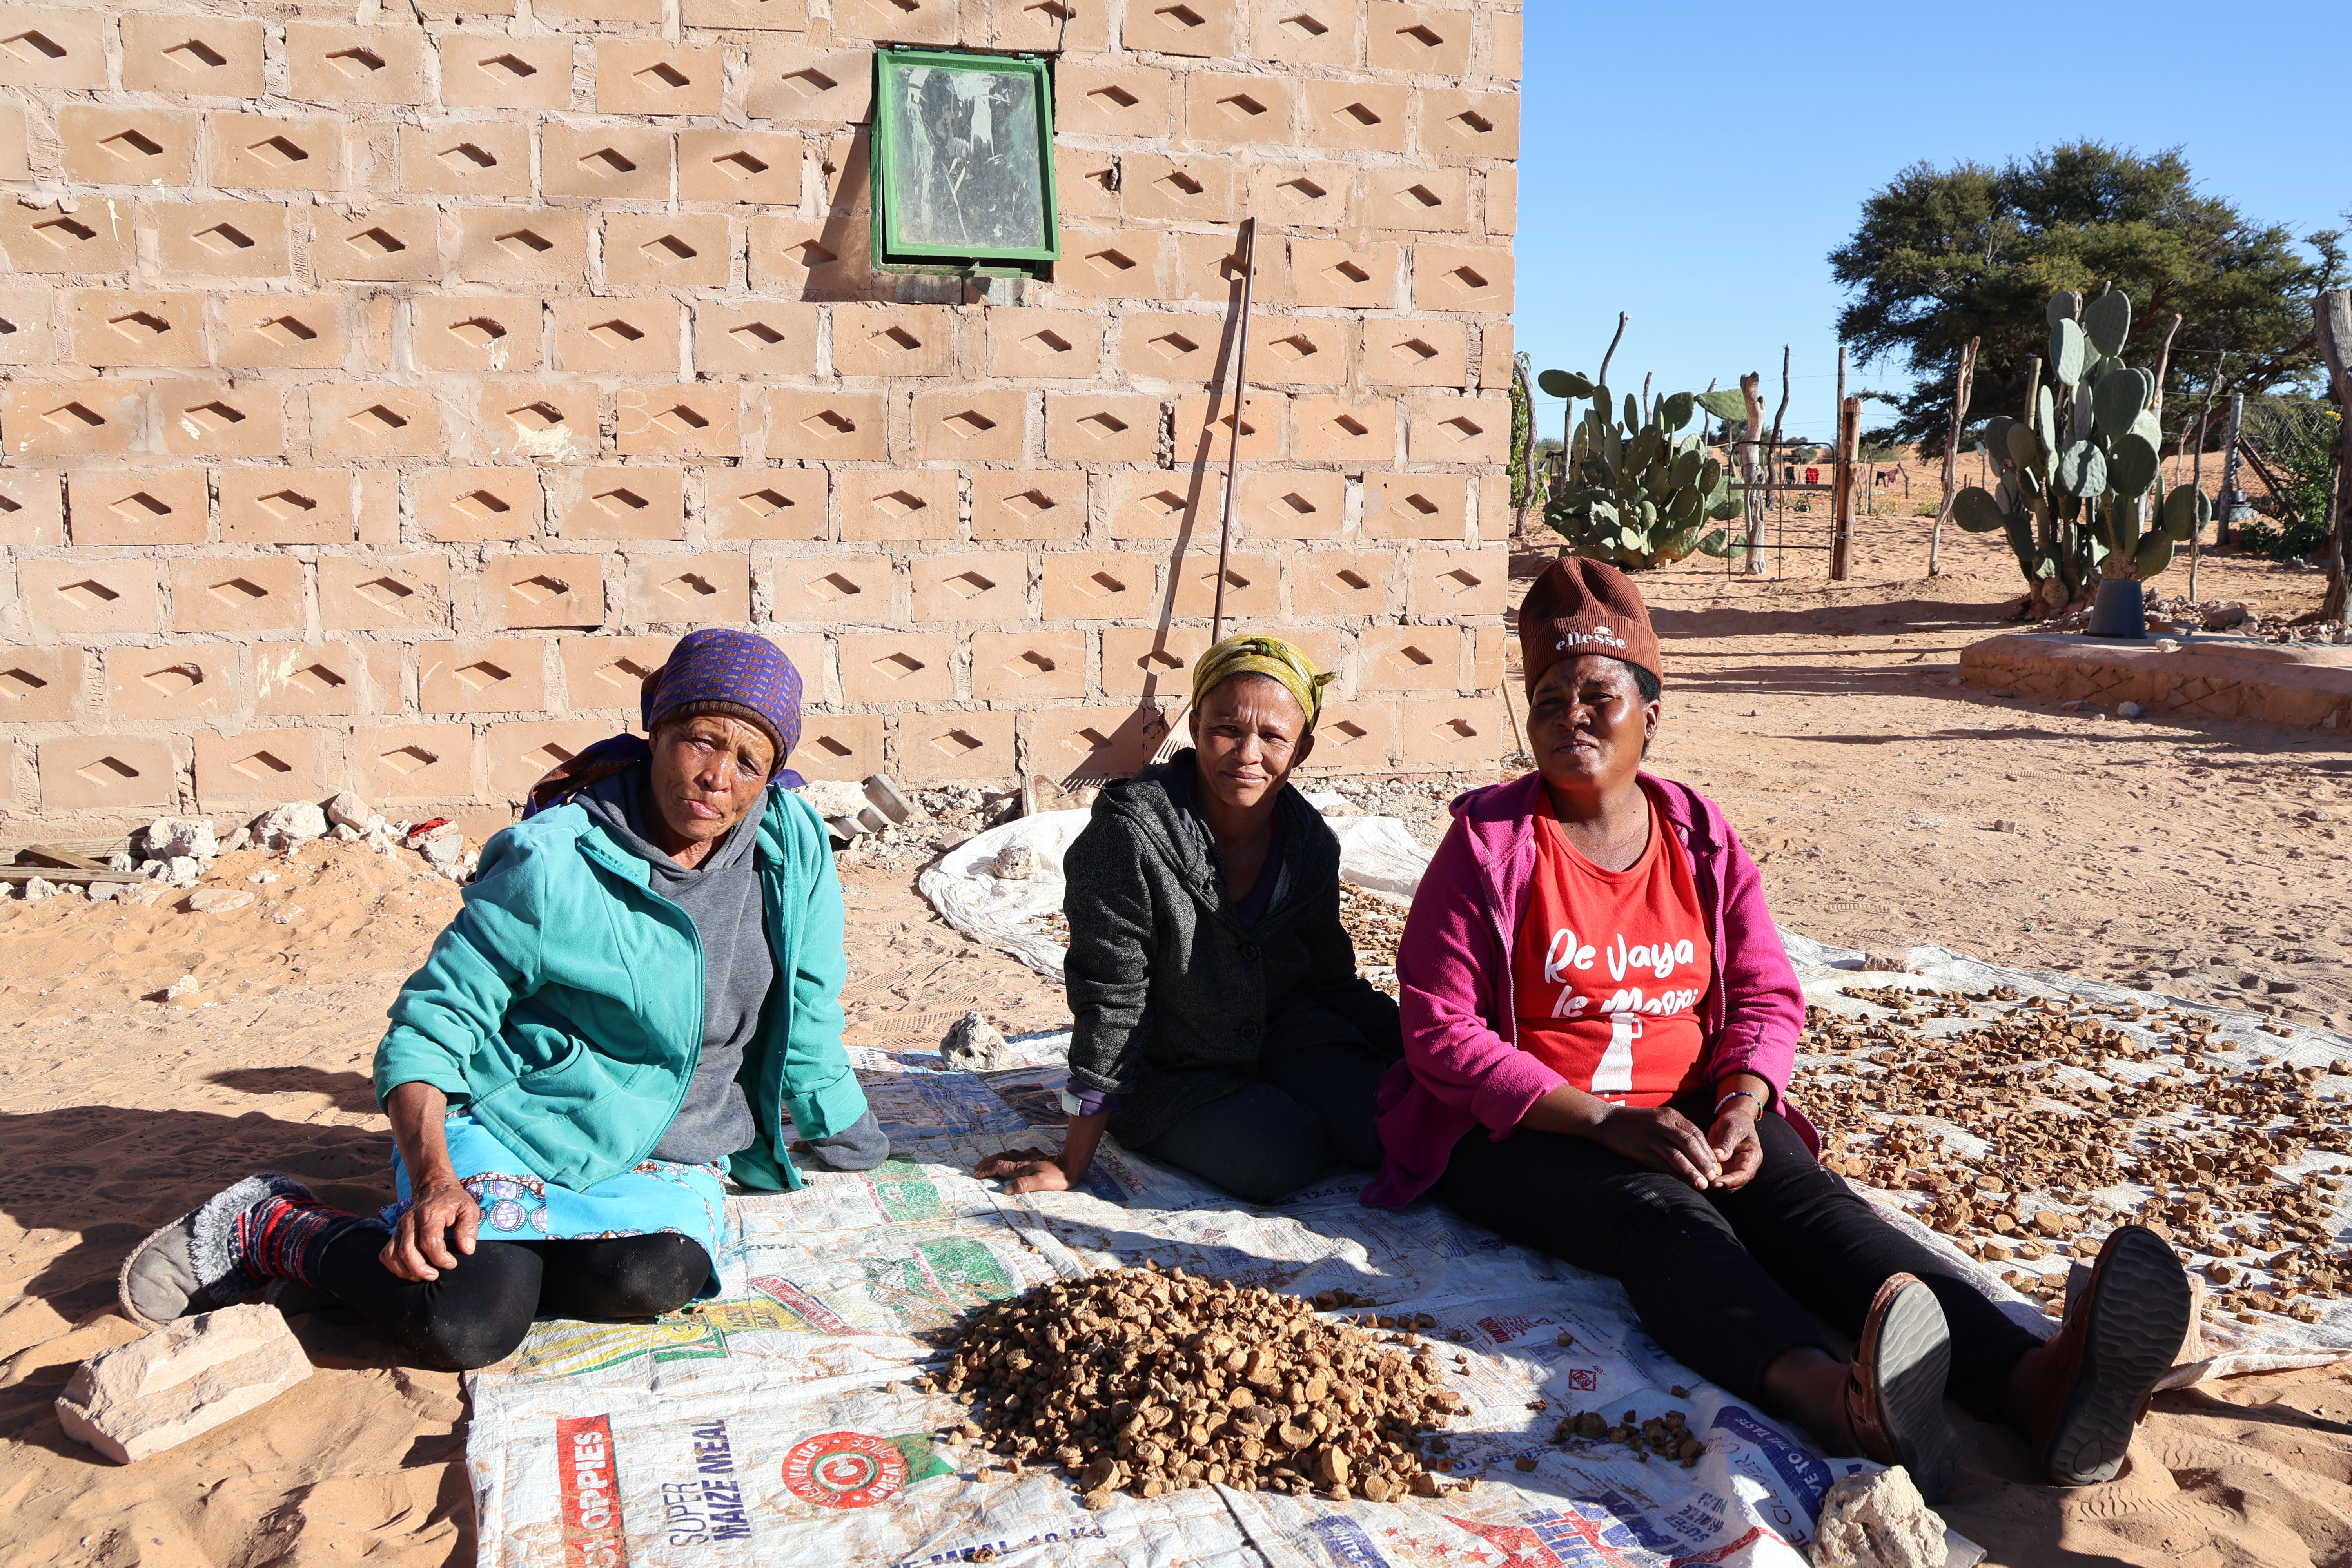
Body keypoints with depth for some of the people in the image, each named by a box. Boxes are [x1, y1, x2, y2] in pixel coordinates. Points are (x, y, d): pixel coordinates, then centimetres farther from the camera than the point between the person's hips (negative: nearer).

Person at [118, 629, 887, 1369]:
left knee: (650, 1279, -31)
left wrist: (839, 1131, 20)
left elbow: (804, 1011, 10)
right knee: (470, 1325, -30)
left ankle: (469, 1253, -5)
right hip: (511, 1123, -3)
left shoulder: (792, 843, -6)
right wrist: (434, 1181, -26)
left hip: (665, 1151, 4)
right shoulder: (551, 864, -16)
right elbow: (428, 1028, -12)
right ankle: (273, 1230, -2)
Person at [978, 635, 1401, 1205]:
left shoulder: (1310, 844, -6)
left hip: (1284, 1034, 5)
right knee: (1278, 1160, -28)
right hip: (1166, 1069, -5)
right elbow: (1111, 1004, -22)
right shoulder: (1131, 836, -25)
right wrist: (1072, 1166, -19)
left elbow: (1334, 980, 9)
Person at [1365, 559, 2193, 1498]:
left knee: (1808, 1199, -25)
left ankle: (2038, 1385, -50)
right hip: (1525, 1134, -4)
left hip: (1692, 1113, 4)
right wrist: (1606, 1121, -21)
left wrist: (1742, 1105, -14)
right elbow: (1440, 1031, -11)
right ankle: (1830, 1395, -65)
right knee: (1668, 1218, -34)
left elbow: (1770, 997, 10)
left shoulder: (1702, 838, 10)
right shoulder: (1490, 843, -5)